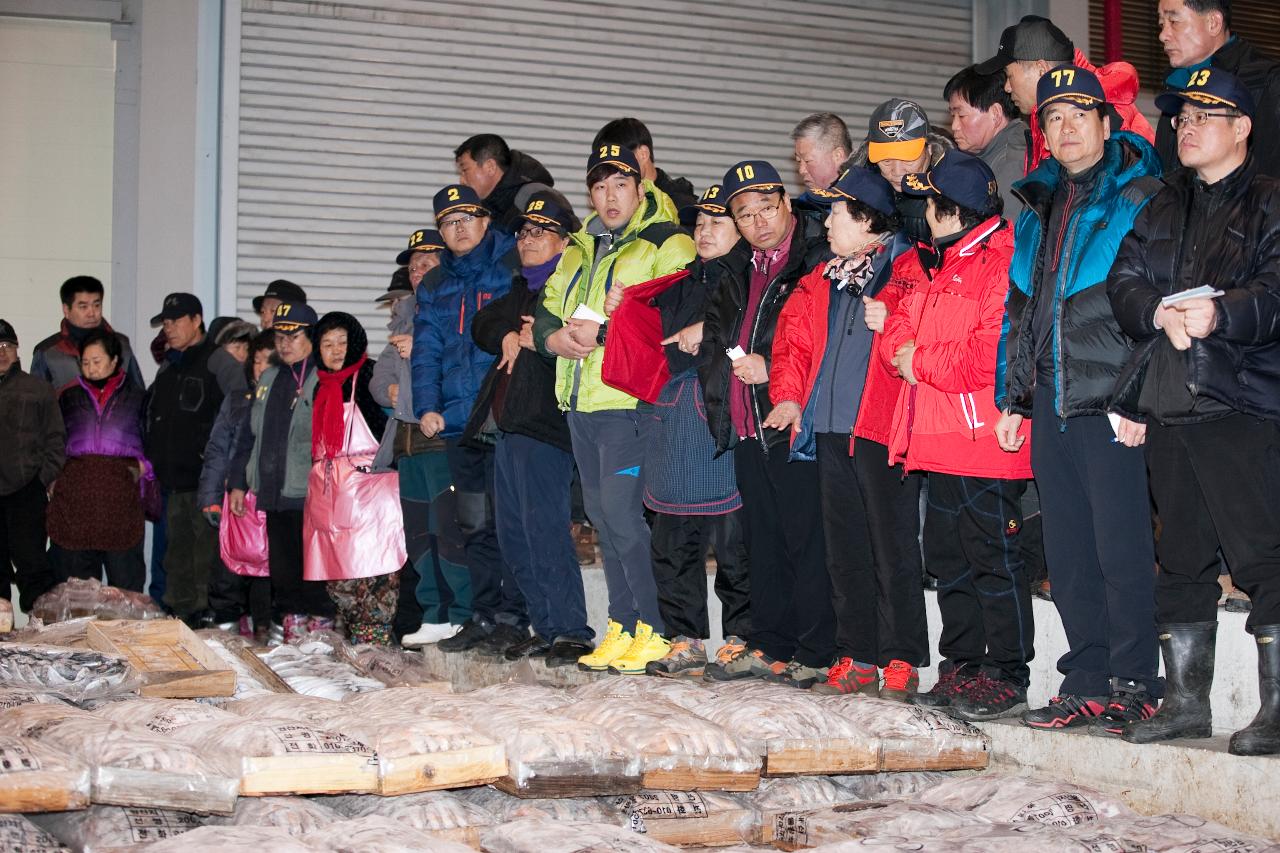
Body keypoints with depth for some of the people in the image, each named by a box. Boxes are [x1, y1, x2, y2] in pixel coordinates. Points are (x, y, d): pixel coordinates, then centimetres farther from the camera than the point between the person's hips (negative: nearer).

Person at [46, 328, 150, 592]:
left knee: (125, 576, -2)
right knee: (75, 573, 3)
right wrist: (53, 477, 6)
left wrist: (144, 467, -3)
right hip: (75, 491, 2)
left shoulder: (136, 397, 12)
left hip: (121, 490, -2)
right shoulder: (69, 397, 17)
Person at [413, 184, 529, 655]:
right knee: (476, 525, 11)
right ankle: (482, 616, 18)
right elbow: (426, 353, 12)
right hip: (458, 421, 6)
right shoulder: (434, 287, 17)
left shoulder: (516, 270, 1)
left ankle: (513, 617, -2)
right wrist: (427, 407, -2)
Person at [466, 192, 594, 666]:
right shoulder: (522, 287, 23)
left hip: (543, 422, -10)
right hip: (506, 424, 10)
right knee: (513, 534, 10)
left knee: (544, 529, -14)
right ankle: (546, 628, 16)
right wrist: (507, 336, -4)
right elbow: (483, 324, 14)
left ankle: (572, 632, -10)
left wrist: (539, 342, -15)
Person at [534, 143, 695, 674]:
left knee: (622, 514, -11)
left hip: (629, 400, -8)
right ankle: (623, 626, 21)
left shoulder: (668, 246, -5)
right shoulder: (579, 249, 20)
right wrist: (556, 337, -2)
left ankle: (654, 630, 1)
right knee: (601, 516, 11)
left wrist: (605, 333, -21)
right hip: (581, 402, 8)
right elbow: (546, 309, 22)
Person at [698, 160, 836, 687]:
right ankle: (768, 647, 21)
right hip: (748, 426, 8)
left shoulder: (819, 258, -6)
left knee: (807, 539, -6)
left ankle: (817, 654, 1)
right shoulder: (740, 268, 19)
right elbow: (716, 332, 29)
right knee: (762, 540, 13)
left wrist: (772, 368, -15)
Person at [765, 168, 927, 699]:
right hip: (829, 431, 7)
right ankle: (856, 659, 18)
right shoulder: (823, 280, 19)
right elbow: (794, 339, 19)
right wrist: (788, 394, 5)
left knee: (892, 546, -3)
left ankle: (901, 661, 4)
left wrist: (893, 324, -23)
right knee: (844, 550, 10)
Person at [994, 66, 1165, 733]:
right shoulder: (1039, 209, 18)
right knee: (1067, 552, 9)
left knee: (1122, 548, -4)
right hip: (1052, 402, 7)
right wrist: (1011, 398, 16)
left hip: (1112, 402, -7)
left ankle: (1133, 683, 7)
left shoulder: (1142, 196, -3)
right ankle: (1086, 681, 18)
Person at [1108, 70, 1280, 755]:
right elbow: (1123, 280, 10)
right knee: (1182, 557, 11)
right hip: (1168, 406, 7)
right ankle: (1185, 700, 20)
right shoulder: (1162, 210, 22)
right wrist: (1160, 311, -10)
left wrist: (1220, 313, -29)